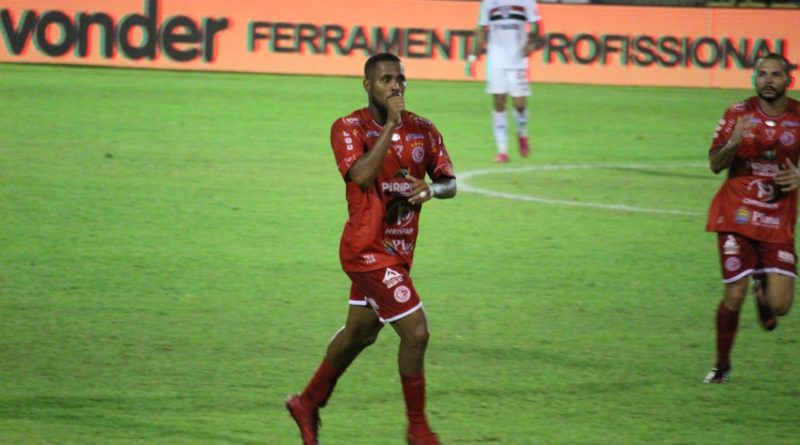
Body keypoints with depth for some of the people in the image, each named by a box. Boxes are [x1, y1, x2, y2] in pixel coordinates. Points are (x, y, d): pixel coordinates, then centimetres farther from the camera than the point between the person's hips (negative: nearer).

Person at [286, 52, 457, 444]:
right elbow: (362, 175, -27)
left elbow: (450, 182, 5)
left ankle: (308, 404, 40)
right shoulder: (349, 128, -11)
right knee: (416, 332, -13)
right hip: (368, 250, -7)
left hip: (399, 249, 7)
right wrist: (391, 125, -24)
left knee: (359, 334, 20)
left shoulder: (421, 129, 5)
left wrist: (432, 188, -18)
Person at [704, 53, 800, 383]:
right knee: (734, 296, -8)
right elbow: (715, 165, -3)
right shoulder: (739, 114, -1)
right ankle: (722, 365, 15)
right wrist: (733, 143, -23)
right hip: (737, 217, -1)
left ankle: (763, 288, 30)